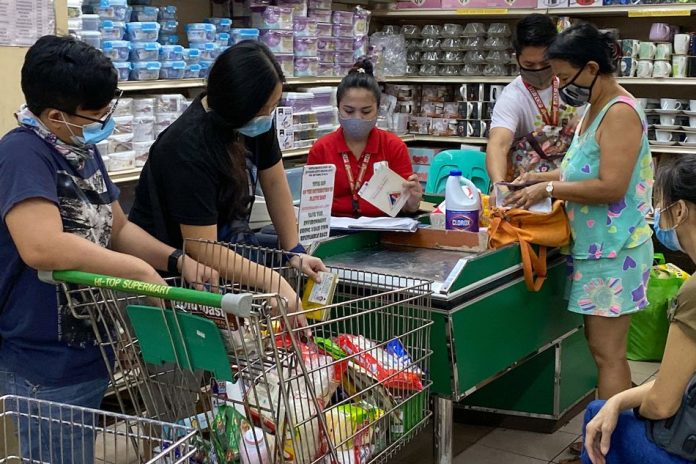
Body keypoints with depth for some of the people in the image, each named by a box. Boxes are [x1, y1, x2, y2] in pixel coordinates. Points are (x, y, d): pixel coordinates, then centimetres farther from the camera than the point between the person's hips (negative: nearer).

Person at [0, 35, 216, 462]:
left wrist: (177, 261, -3)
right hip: (47, 367, -9)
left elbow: (117, 228, 14)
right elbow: (42, 246, -37)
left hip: (89, 351, 9)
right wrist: (139, 270, -26)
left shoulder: (83, 149, 7)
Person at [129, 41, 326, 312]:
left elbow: (274, 181, 7)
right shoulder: (190, 148, -28)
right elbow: (203, 249, -29)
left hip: (230, 252, 7)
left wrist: (294, 251, -1)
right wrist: (272, 282, -37)